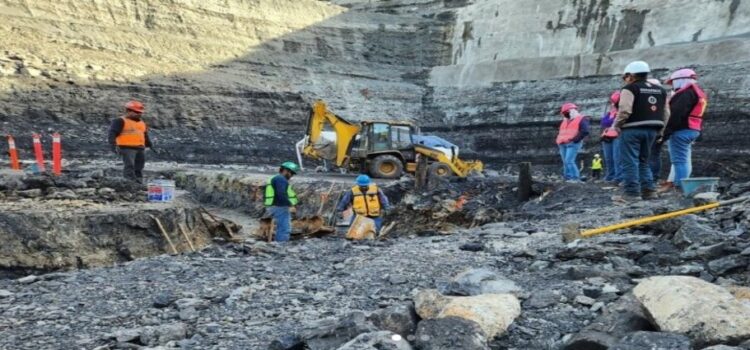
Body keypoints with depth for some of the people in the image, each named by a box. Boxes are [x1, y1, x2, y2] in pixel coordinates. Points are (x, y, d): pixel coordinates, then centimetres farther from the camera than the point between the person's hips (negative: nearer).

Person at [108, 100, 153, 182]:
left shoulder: (142, 122, 21)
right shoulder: (120, 121, -2)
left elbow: (145, 136, 32)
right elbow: (112, 134, -8)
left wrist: (150, 145, 28)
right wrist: (114, 146, -19)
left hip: (140, 149, 7)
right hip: (127, 148, -7)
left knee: (139, 168, 8)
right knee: (129, 167, -15)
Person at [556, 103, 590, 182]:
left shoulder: (581, 119, 1)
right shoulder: (564, 121, 26)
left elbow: (585, 131, -11)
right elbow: (561, 132, 34)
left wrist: (575, 139, -16)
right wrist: (559, 140, 16)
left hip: (573, 144, -8)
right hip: (562, 144, 8)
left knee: (569, 161, -18)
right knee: (565, 162, 5)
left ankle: (575, 178, -14)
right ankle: (568, 178, 8)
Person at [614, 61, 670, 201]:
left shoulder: (630, 88, -7)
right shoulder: (660, 90, 17)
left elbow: (624, 110, -18)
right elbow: (666, 114, 15)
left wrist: (617, 125, -4)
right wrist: (658, 129, 21)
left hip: (632, 130, -7)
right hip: (651, 130, 7)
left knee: (630, 162, -3)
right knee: (643, 161, 17)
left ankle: (632, 192, -7)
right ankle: (649, 190, 12)